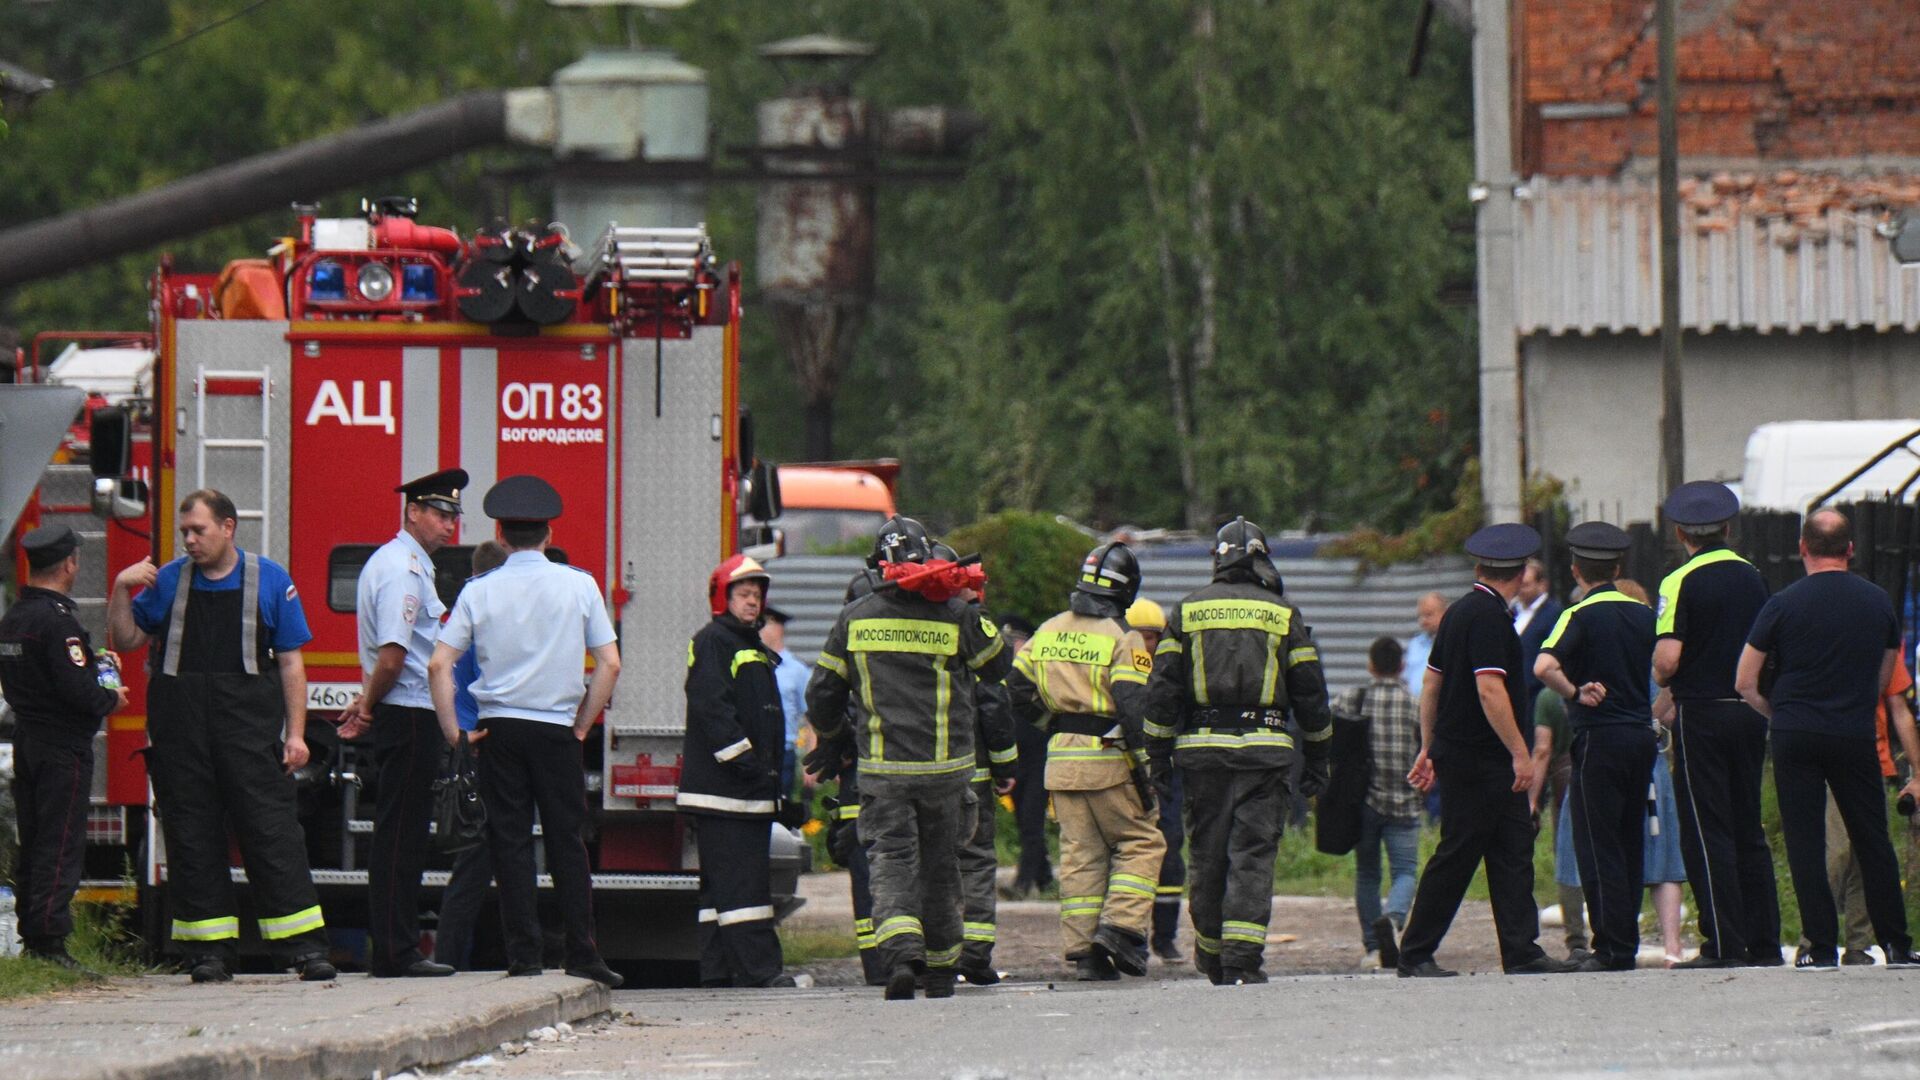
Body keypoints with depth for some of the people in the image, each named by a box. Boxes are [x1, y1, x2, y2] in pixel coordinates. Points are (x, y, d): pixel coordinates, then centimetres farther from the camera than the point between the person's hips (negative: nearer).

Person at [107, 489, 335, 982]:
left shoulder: (270, 580, 5)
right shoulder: (167, 581, 11)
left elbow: (290, 662, 4)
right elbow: (126, 640, 13)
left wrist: (295, 733, -2)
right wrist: (121, 590, -3)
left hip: (250, 726, -2)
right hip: (180, 732, 2)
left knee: (273, 832, -7)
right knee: (192, 841, 2)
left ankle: (304, 946, -7)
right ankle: (209, 952, 6)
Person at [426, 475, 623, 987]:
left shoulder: (479, 591, 0)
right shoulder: (579, 585, 0)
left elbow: (439, 665, -5)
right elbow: (609, 664, -2)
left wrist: (452, 730, 1)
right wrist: (582, 725, 7)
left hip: (500, 727, 0)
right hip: (557, 729, 0)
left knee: (510, 842, 3)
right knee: (566, 840, 4)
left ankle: (523, 953, 0)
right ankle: (581, 954, 1)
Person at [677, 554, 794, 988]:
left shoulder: (754, 650, 24)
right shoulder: (711, 642, -6)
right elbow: (710, 707, -18)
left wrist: (776, 783, 22)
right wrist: (742, 760, -22)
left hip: (752, 789, 10)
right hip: (720, 789, -10)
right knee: (740, 881, -13)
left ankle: (718, 969, 10)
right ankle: (758, 968, -18)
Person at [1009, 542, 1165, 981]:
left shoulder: (1048, 632, 10)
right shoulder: (1122, 639, -9)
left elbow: (1017, 689, 12)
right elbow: (1132, 703, -16)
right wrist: (1145, 764, -13)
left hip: (1061, 762, 5)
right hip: (1109, 762, -5)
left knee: (1080, 852, 9)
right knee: (1140, 842, 7)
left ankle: (1082, 946, 5)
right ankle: (1121, 925, -8)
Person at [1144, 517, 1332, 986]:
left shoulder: (1186, 612, 6)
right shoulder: (1284, 615, 4)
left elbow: (1162, 689, 5)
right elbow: (1310, 692, 6)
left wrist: (1158, 754, 11)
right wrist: (1317, 758, 15)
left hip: (1202, 749, 2)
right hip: (1263, 751, -2)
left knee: (1207, 855, 11)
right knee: (1253, 856, -4)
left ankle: (1211, 956, 20)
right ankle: (1242, 960, -13)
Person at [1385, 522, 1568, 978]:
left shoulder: (1460, 611, 15)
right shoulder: (1488, 616, -15)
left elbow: (1432, 682, 21)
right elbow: (1489, 689, -22)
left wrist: (1428, 748, 26)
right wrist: (1520, 753, -21)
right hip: (1480, 761, -10)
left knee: (1513, 851, 6)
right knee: (1457, 855, -4)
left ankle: (1521, 952, 3)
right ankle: (1415, 955, 2)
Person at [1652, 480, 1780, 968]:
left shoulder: (1680, 583, -11)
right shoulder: (1752, 577, 8)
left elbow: (1667, 658, -22)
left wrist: (1664, 683, 3)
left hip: (1702, 713, -6)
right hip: (1751, 710, 6)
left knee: (1707, 833, -2)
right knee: (1748, 830, 12)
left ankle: (1725, 944, -6)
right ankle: (1765, 941, 11)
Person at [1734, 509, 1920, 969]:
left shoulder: (1784, 604, -6)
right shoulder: (1878, 601, 4)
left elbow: (1745, 683, -3)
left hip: (1796, 739, -2)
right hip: (1856, 736, 2)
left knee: (1805, 842, 2)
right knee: (1872, 840, 10)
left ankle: (1822, 946, -2)